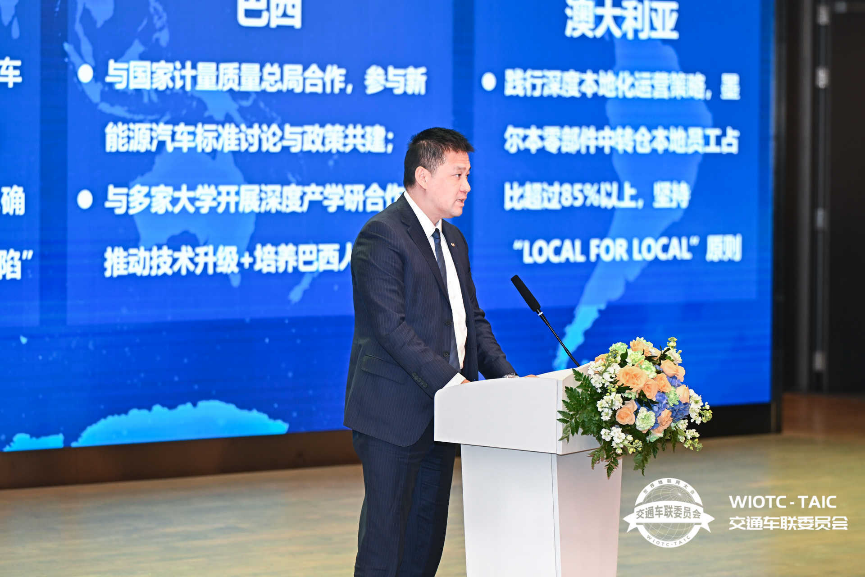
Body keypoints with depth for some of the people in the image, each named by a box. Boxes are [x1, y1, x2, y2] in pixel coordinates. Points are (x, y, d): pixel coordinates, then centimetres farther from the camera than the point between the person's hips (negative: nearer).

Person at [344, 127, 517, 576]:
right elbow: (391, 325, -19)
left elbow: (472, 317, 19)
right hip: (394, 414, -9)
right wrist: (452, 381, -22)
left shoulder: (453, 239, 17)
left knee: (428, 536, 12)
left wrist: (504, 375, 2)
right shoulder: (381, 235, -12)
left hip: (442, 413, 9)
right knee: (385, 539, -5)